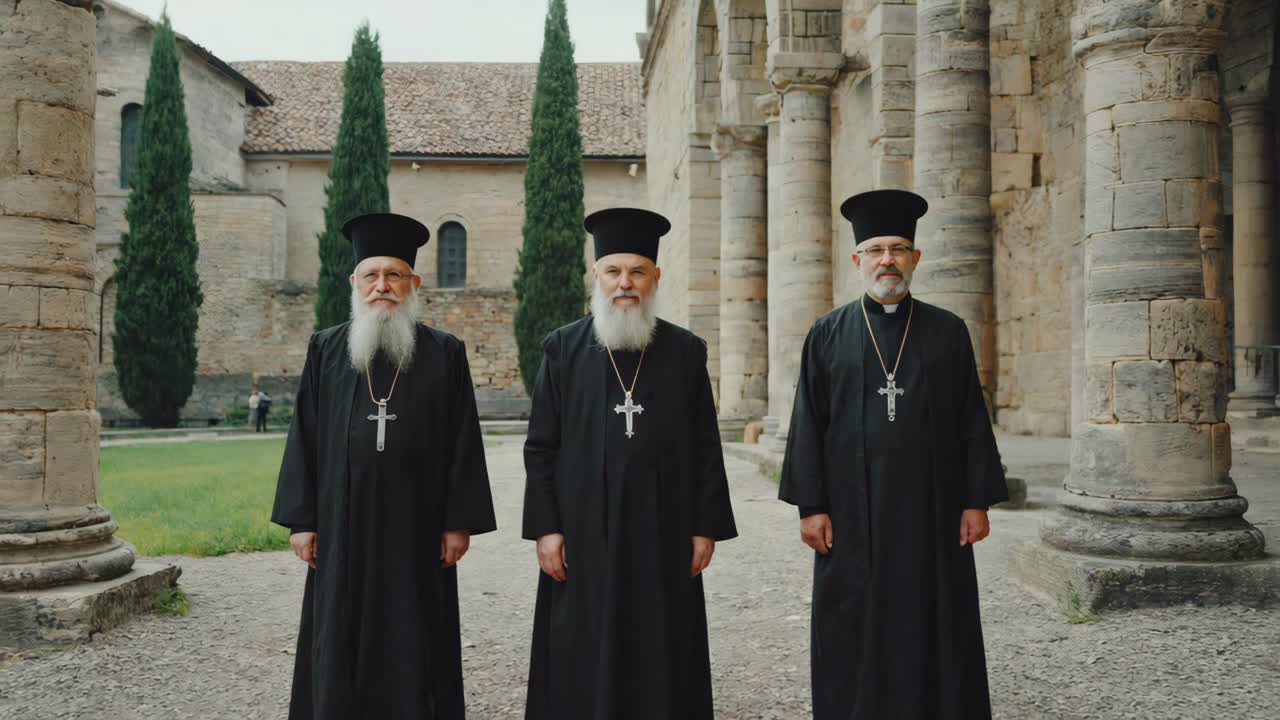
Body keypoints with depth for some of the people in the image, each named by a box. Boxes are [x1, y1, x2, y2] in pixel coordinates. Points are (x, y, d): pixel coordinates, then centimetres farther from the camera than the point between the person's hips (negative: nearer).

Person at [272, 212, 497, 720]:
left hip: (416, 529, -1)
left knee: (415, 646, 6)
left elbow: (463, 441, -1)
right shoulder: (325, 350, 5)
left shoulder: (445, 353, 0)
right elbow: (305, 437, 4)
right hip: (343, 526, 1)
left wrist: (459, 521, -6)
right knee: (340, 647, 8)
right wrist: (301, 520, -1)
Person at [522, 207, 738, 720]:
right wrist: (545, 528, -5)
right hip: (583, 537, 0)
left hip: (664, 537, 1)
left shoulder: (686, 351, 4)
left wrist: (706, 526, -1)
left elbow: (706, 447, 4)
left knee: (662, 663, 7)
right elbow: (540, 447, 1)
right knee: (583, 666, 6)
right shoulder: (563, 349, 2)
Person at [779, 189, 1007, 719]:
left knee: (937, 635, 7)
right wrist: (810, 506, -4)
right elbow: (808, 426, 2)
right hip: (852, 516, 0)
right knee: (854, 640, 6)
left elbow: (973, 422, 5)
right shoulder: (827, 335, 3)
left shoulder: (949, 332, 6)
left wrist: (977, 501, -1)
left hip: (932, 514, 1)